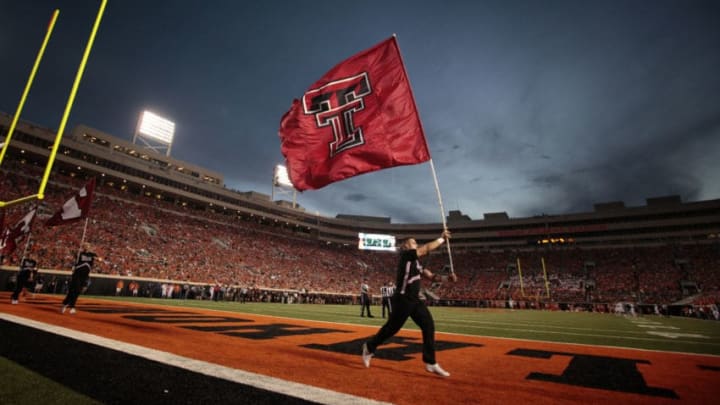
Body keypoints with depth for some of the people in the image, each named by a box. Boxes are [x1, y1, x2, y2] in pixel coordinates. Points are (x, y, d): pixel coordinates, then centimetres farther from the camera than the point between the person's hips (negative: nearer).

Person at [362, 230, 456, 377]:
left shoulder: (417, 263, 16)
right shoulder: (406, 255, -10)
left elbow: (430, 276, 8)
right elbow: (427, 249, -16)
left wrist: (447, 277, -7)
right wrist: (442, 238, -6)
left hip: (415, 300, 9)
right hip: (403, 300, -9)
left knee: (429, 326, 2)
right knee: (392, 327, 3)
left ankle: (430, 363, 11)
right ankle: (369, 347, 26)